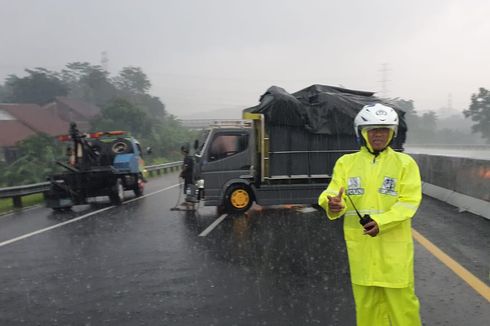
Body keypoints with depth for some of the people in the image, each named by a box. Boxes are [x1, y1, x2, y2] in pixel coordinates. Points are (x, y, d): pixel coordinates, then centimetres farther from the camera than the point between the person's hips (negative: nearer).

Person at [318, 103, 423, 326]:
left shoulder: (405, 163, 0)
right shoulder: (346, 162, 5)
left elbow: (409, 201, -9)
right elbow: (334, 194, -2)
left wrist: (382, 222, -24)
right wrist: (333, 205, -27)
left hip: (393, 243, -2)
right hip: (360, 243, 2)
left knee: (401, 298, 4)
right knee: (366, 298, 12)